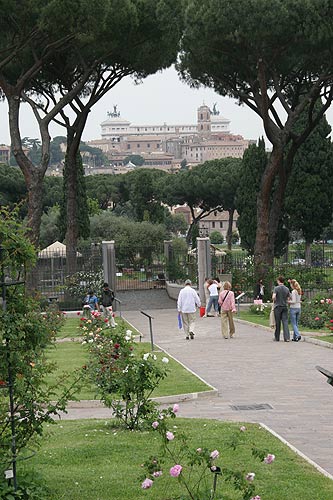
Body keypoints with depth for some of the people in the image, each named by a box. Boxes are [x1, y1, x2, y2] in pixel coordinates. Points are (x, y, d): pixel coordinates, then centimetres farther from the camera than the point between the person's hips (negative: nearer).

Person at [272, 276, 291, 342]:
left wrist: (275, 301, 2)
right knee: (285, 322, -2)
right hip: (285, 307, 3)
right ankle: (287, 337, -12)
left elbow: (273, 297, -18)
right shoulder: (287, 289, 4)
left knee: (278, 322, 4)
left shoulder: (276, 288, -9)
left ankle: (277, 338, 12)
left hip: (277, 307, -3)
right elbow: (288, 298, 7)